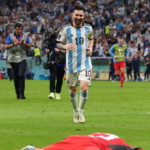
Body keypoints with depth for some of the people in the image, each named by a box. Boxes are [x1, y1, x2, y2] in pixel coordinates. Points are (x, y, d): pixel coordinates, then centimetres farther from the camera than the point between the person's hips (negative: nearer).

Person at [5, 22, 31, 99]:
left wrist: (25, 44, -12)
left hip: (22, 59, 0)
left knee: (21, 75, -16)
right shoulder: (10, 36, 1)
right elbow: (6, 46, -5)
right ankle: (18, 94, 15)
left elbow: (29, 46, 10)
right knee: (16, 76, 6)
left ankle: (22, 93, -14)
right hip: (13, 59, 0)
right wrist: (14, 44, -21)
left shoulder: (25, 35, 7)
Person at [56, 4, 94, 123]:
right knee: (73, 90, 10)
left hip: (85, 63, 0)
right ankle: (75, 112, 32)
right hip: (71, 64, 0)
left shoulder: (88, 28, 2)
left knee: (84, 87, -16)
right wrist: (65, 46, -21)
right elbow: (58, 43, 1)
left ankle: (81, 112, 2)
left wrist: (90, 48, 4)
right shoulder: (66, 29, -5)